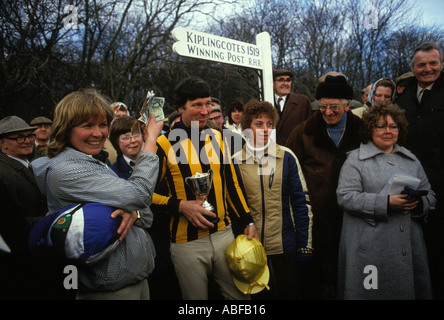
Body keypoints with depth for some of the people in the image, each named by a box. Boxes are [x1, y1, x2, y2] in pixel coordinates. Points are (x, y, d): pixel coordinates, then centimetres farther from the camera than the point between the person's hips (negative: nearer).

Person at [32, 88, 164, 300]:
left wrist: (133, 214, -17)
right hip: (110, 289, -8)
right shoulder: (63, 170, -18)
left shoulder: (98, 165, 8)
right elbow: (138, 193, -24)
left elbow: (146, 213, 6)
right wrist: (151, 139, -12)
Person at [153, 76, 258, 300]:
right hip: (187, 242, -4)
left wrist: (248, 222, 8)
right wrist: (180, 206, -18)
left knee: (239, 294, 14)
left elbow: (231, 183, 12)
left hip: (223, 234, 4)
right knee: (196, 296, 13)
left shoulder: (217, 137, 6)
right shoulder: (165, 144, -9)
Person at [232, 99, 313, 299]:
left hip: (285, 245, 0)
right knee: (258, 293, 16)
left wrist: (305, 244, -2)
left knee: (290, 292, 13)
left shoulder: (286, 157, -1)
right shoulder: (236, 161, -1)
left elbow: (301, 201, 0)